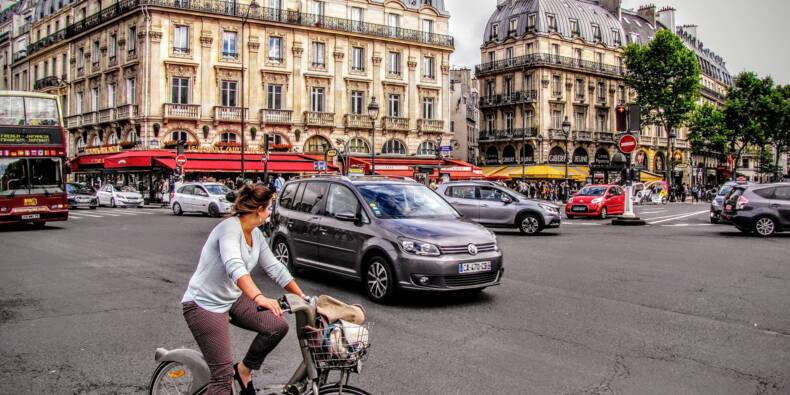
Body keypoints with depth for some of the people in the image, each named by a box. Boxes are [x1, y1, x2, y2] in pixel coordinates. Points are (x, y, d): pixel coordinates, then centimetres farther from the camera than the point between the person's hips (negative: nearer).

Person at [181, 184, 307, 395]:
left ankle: (244, 369, 13)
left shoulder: (256, 234, 2)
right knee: (224, 374, -9)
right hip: (204, 304, -8)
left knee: (278, 326, -7)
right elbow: (235, 267, -41)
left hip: (233, 299, 8)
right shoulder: (230, 228, -24)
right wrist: (259, 297, -54)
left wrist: (302, 296, 6)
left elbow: (275, 268, 9)